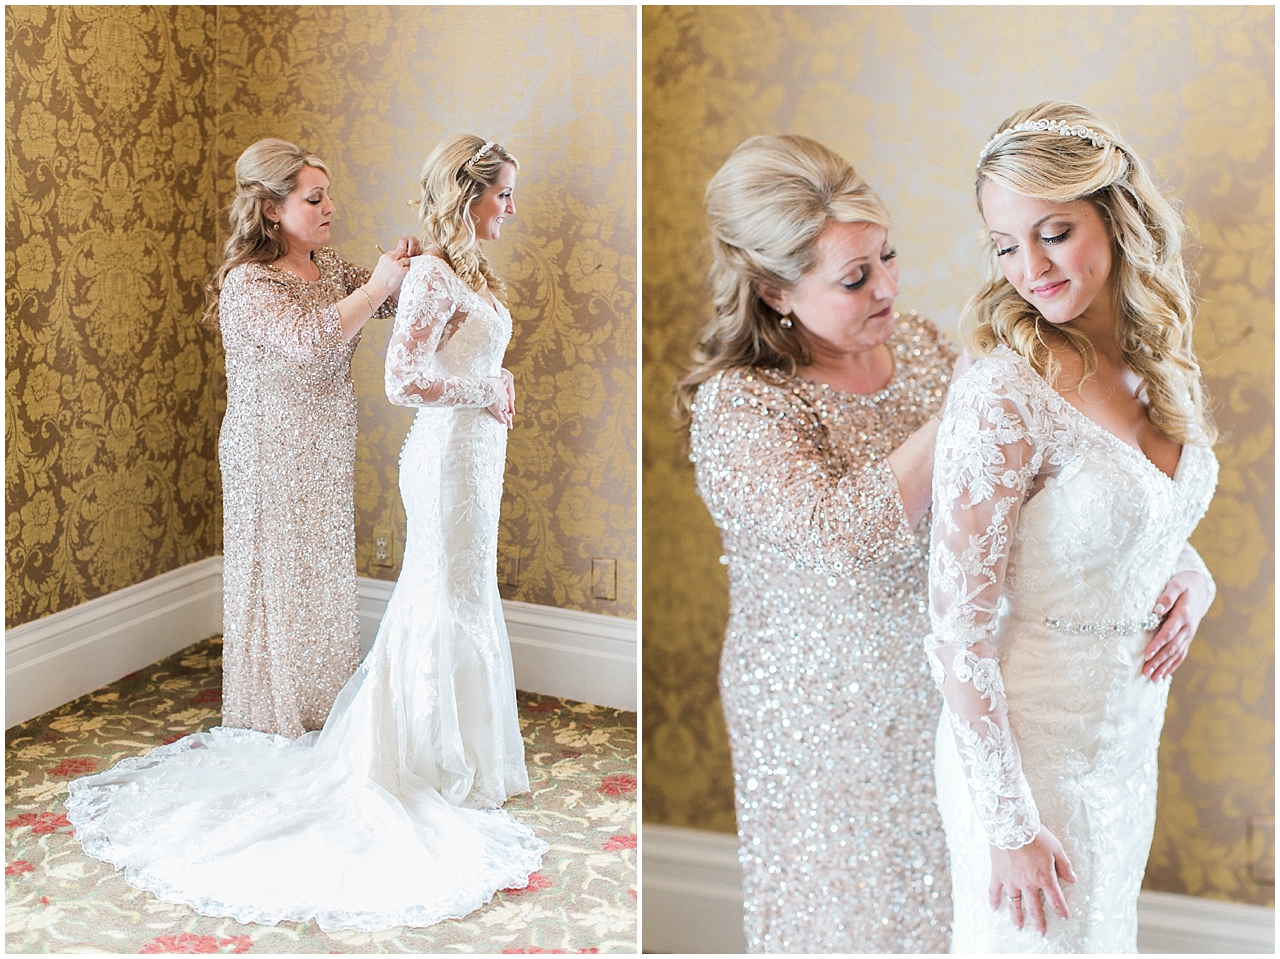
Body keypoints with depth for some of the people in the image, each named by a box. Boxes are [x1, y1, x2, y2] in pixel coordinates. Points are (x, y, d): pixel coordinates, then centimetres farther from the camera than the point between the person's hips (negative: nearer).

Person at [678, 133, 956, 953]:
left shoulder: (912, 339, -3)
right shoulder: (735, 408, -23)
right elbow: (849, 530, -38)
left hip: (935, 675, 6)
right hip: (828, 719, -5)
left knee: (935, 893, 23)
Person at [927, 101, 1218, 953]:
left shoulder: (1159, 369, -1)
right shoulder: (1004, 398, -23)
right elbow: (959, 635, -22)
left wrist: (1193, 575, -5)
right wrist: (1009, 826, -20)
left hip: (1132, 737, 7)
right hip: (1031, 750, -7)